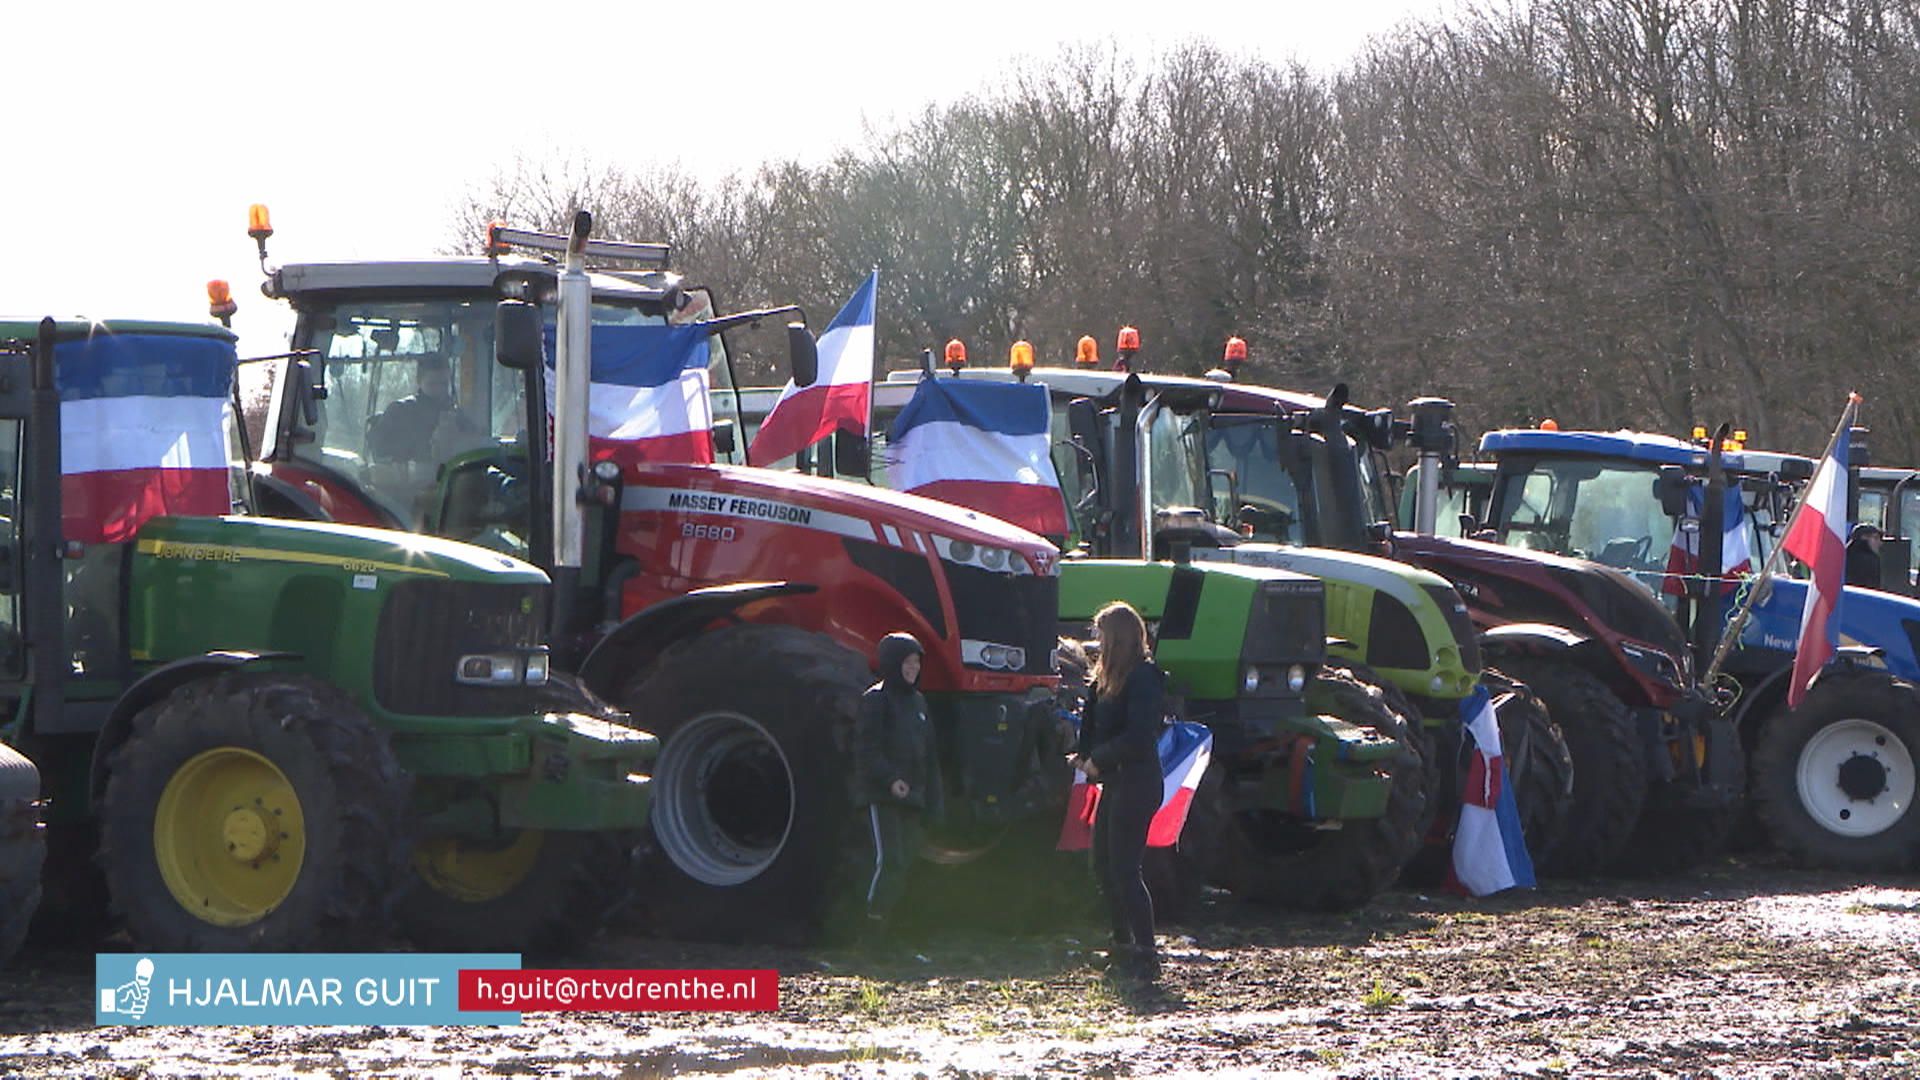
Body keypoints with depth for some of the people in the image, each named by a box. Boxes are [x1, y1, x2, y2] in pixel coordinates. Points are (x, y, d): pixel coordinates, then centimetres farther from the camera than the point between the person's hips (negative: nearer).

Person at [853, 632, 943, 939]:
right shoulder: (875, 699, -6)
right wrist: (890, 779, -26)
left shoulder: (917, 701, 17)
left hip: (912, 797, 8)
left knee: (906, 862, 5)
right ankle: (872, 928, -12)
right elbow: (866, 749, -14)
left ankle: (883, 921, 11)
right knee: (889, 860, -14)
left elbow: (929, 755, 21)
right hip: (882, 796, -8)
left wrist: (932, 799, 16)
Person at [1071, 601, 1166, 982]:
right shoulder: (1110, 678, 15)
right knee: (1103, 863, 15)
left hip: (1135, 782, -10)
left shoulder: (1143, 678, -15)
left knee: (1124, 867, -11)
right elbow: (1094, 724, 18)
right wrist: (1086, 755, -1)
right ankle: (1124, 945, 25)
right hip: (1115, 782, 10)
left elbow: (1138, 737, -22)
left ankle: (1146, 955, -10)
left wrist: (1097, 759, -12)